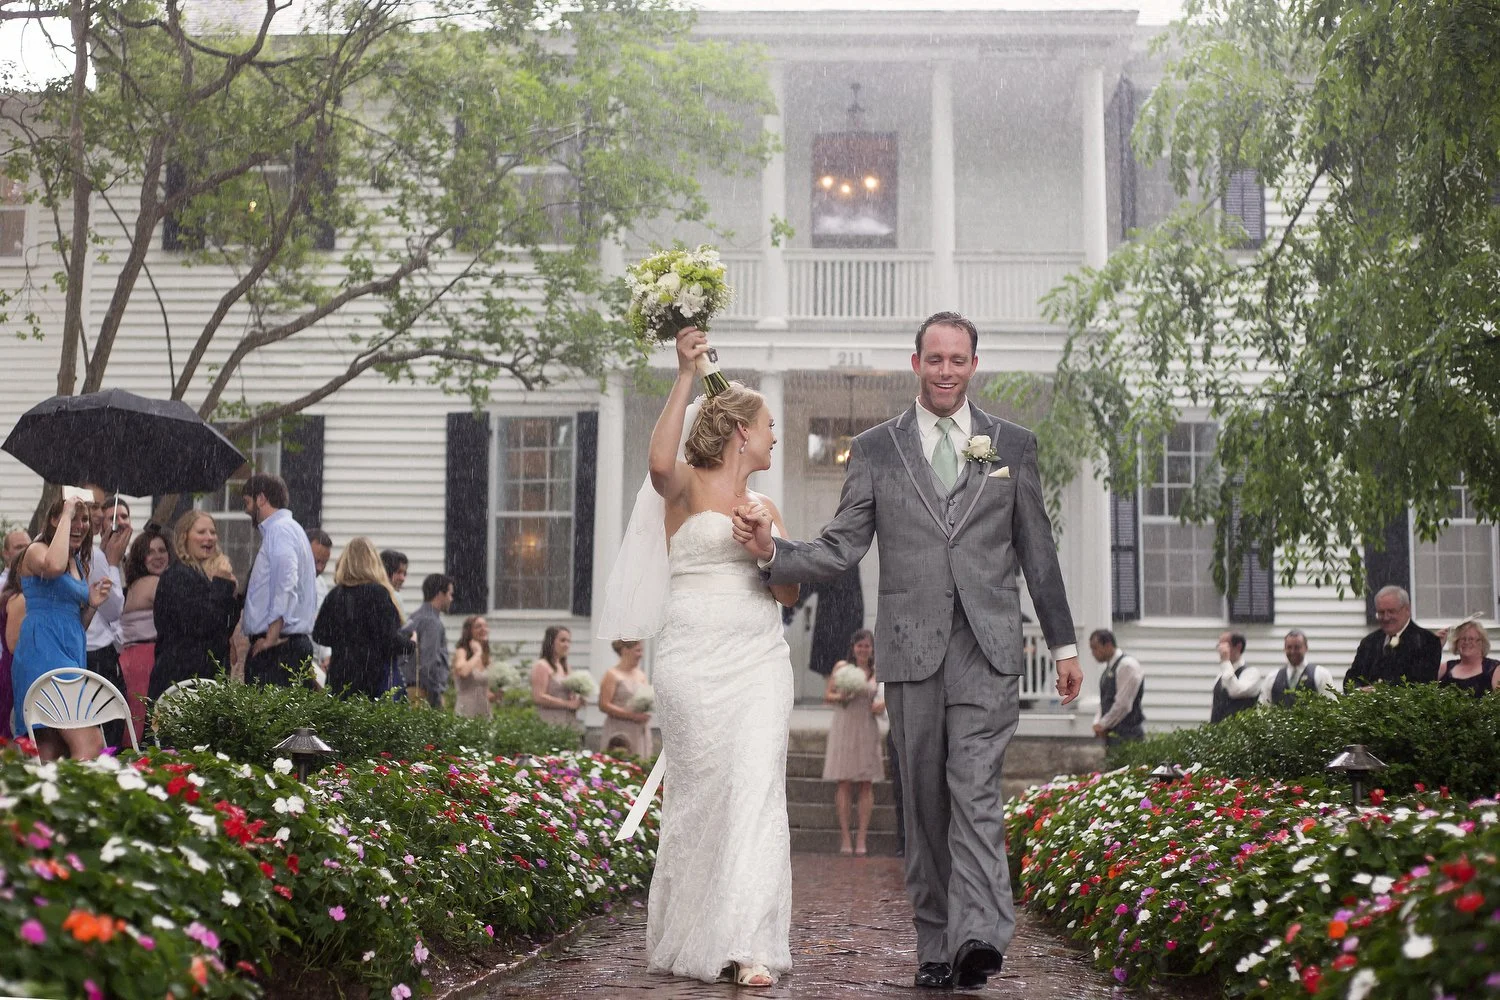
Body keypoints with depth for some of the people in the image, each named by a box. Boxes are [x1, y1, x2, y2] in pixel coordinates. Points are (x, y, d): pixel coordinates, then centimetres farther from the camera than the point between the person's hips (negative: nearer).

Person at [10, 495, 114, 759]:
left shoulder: (80, 564, 22)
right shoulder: (36, 550, 0)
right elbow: (54, 567, -27)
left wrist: (92, 605, 6)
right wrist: (66, 515, -15)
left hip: (73, 654, 8)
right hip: (43, 651, -8)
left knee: (50, 756, 1)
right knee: (91, 746, -21)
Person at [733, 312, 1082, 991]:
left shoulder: (1013, 444, 11)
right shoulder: (875, 449, 10)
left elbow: (1038, 552, 14)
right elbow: (840, 548, 5)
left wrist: (1063, 643, 14)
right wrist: (773, 552, -13)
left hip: (988, 649, -1)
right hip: (911, 649, 1)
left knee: (975, 790, -15)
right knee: (925, 802, 5)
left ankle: (979, 936, -22)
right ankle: (936, 944, 12)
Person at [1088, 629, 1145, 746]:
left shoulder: (1127, 665, -12)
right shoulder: (1109, 669, 17)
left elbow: (1123, 704, -17)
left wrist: (1102, 724, -10)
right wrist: (1097, 722, 4)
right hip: (1112, 734, 9)